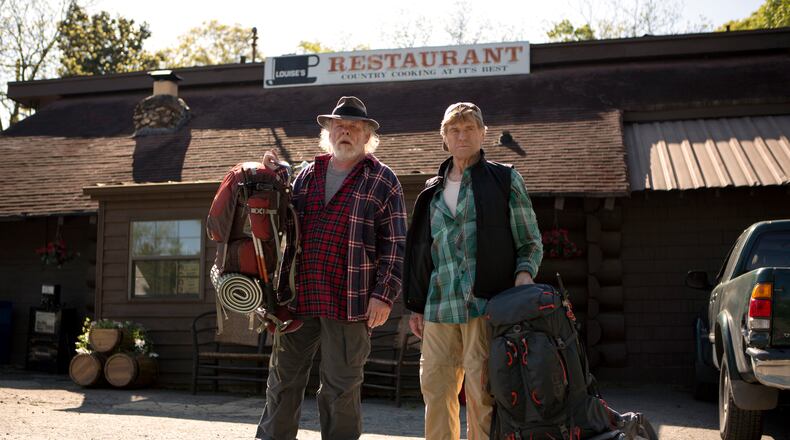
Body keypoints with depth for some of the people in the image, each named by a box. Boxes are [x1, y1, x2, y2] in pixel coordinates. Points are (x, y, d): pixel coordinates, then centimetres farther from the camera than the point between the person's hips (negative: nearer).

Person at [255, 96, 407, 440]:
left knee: (340, 386, 5)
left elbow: (394, 245, -3)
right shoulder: (307, 174, 14)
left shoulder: (382, 181, 1)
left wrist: (384, 295, -12)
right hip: (298, 296, 5)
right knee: (284, 377, 12)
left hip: (349, 302, -4)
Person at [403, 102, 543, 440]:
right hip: (439, 308, 4)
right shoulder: (434, 191, 18)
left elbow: (531, 243, 7)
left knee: (482, 393, -5)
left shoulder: (505, 180, 6)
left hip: (485, 304, -4)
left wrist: (523, 275, -13)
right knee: (435, 390, 5)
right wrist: (416, 306, 18)